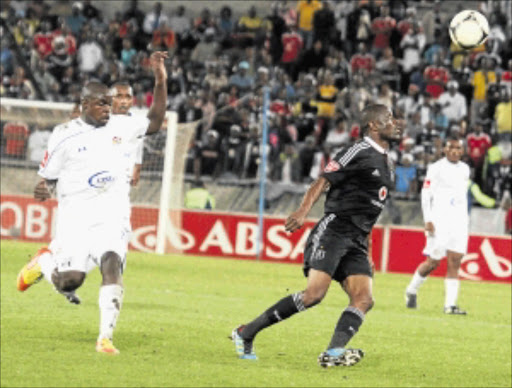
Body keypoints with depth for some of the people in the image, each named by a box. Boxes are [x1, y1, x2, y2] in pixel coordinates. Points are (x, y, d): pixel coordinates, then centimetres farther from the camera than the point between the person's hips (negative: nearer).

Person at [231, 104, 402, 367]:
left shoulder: (388, 165, 22)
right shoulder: (359, 152, -4)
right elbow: (323, 182, -11)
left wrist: (366, 251, 27)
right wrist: (303, 211, -28)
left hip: (356, 244, 8)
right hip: (332, 231, -8)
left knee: (364, 300, -14)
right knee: (314, 294, -20)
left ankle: (334, 352, -29)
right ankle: (246, 333, -10)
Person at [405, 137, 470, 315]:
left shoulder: (465, 169, 15)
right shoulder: (436, 168, -4)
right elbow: (426, 194, -5)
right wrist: (428, 220, -12)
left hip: (459, 221, 5)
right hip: (439, 220, -5)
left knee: (455, 262, -5)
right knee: (433, 262, -3)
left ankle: (450, 304, -7)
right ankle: (412, 290, 21)